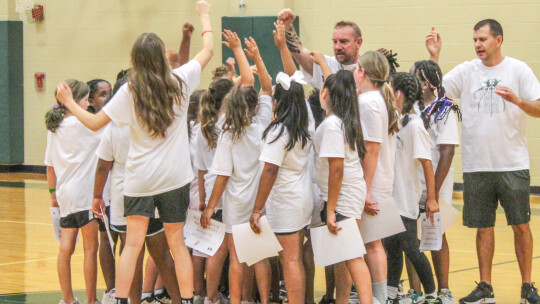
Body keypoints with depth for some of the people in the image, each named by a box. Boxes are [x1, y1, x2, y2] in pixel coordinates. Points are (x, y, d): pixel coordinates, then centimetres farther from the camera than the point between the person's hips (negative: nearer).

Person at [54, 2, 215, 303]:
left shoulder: (130, 91, -8)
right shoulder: (179, 81, -5)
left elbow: (95, 123, -6)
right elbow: (208, 50, 11)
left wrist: (69, 103, 9)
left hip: (140, 178, -1)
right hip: (175, 177, 1)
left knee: (133, 243, -1)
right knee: (177, 243, 8)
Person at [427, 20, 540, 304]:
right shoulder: (466, 71, 5)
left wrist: (517, 100, -22)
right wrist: (434, 58, -10)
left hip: (513, 164, -2)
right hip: (476, 166, 2)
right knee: (483, 227, 7)